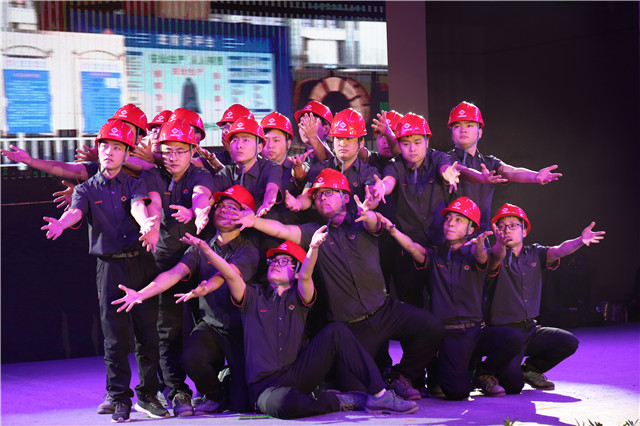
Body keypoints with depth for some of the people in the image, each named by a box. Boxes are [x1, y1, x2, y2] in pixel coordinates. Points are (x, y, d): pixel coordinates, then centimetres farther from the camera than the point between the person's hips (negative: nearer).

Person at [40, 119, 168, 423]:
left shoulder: (135, 184, 9)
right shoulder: (87, 189, 9)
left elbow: (138, 207, -13)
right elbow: (75, 211, -12)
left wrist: (146, 224, -37)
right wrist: (60, 224, -37)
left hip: (141, 262, 1)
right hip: (110, 266, -1)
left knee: (147, 331, 2)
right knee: (115, 334, -2)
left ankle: (148, 395, 14)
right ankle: (119, 399, 7)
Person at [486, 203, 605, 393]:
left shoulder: (535, 254, 6)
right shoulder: (497, 258, -6)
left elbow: (558, 251, -12)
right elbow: (497, 257, -31)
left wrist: (580, 241, -33)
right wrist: (500, 244, -55)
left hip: (530, 329, 5)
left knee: (569, 342, -14)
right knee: (514, 386, -19)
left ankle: (531, 369, 11)